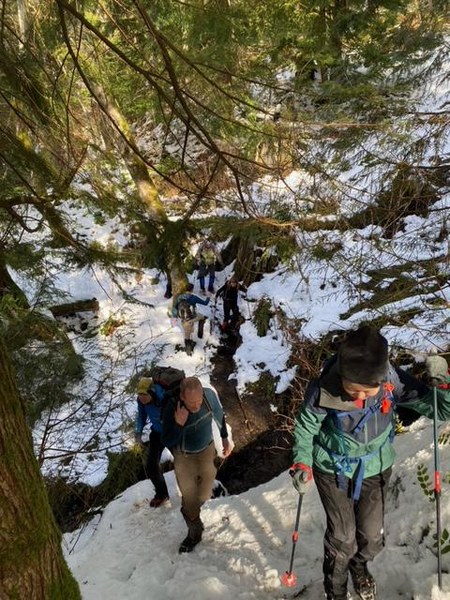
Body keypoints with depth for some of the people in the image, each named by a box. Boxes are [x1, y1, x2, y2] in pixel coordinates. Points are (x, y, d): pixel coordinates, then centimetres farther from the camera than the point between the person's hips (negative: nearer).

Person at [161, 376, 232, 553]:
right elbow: (167, 442, -25)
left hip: (207, 451, 2)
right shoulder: (172, 409, -35)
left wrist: (225, 438, 5)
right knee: (189, 498, 11)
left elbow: (219, 414, -5)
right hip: (184, 457, -2)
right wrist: (178, 425, -44)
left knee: (204, 496, 17)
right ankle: (194, 532, 37)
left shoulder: (210, 394, -28)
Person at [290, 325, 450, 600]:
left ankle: (359, 566, 51)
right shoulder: (325, 389, -32)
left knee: (372, 536, 13)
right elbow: (305, 427, -12)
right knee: (342, 537, 4)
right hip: (333, 469, -2)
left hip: (375, 469, 2)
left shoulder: (394, 381, -28)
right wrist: (302, 463, -23)